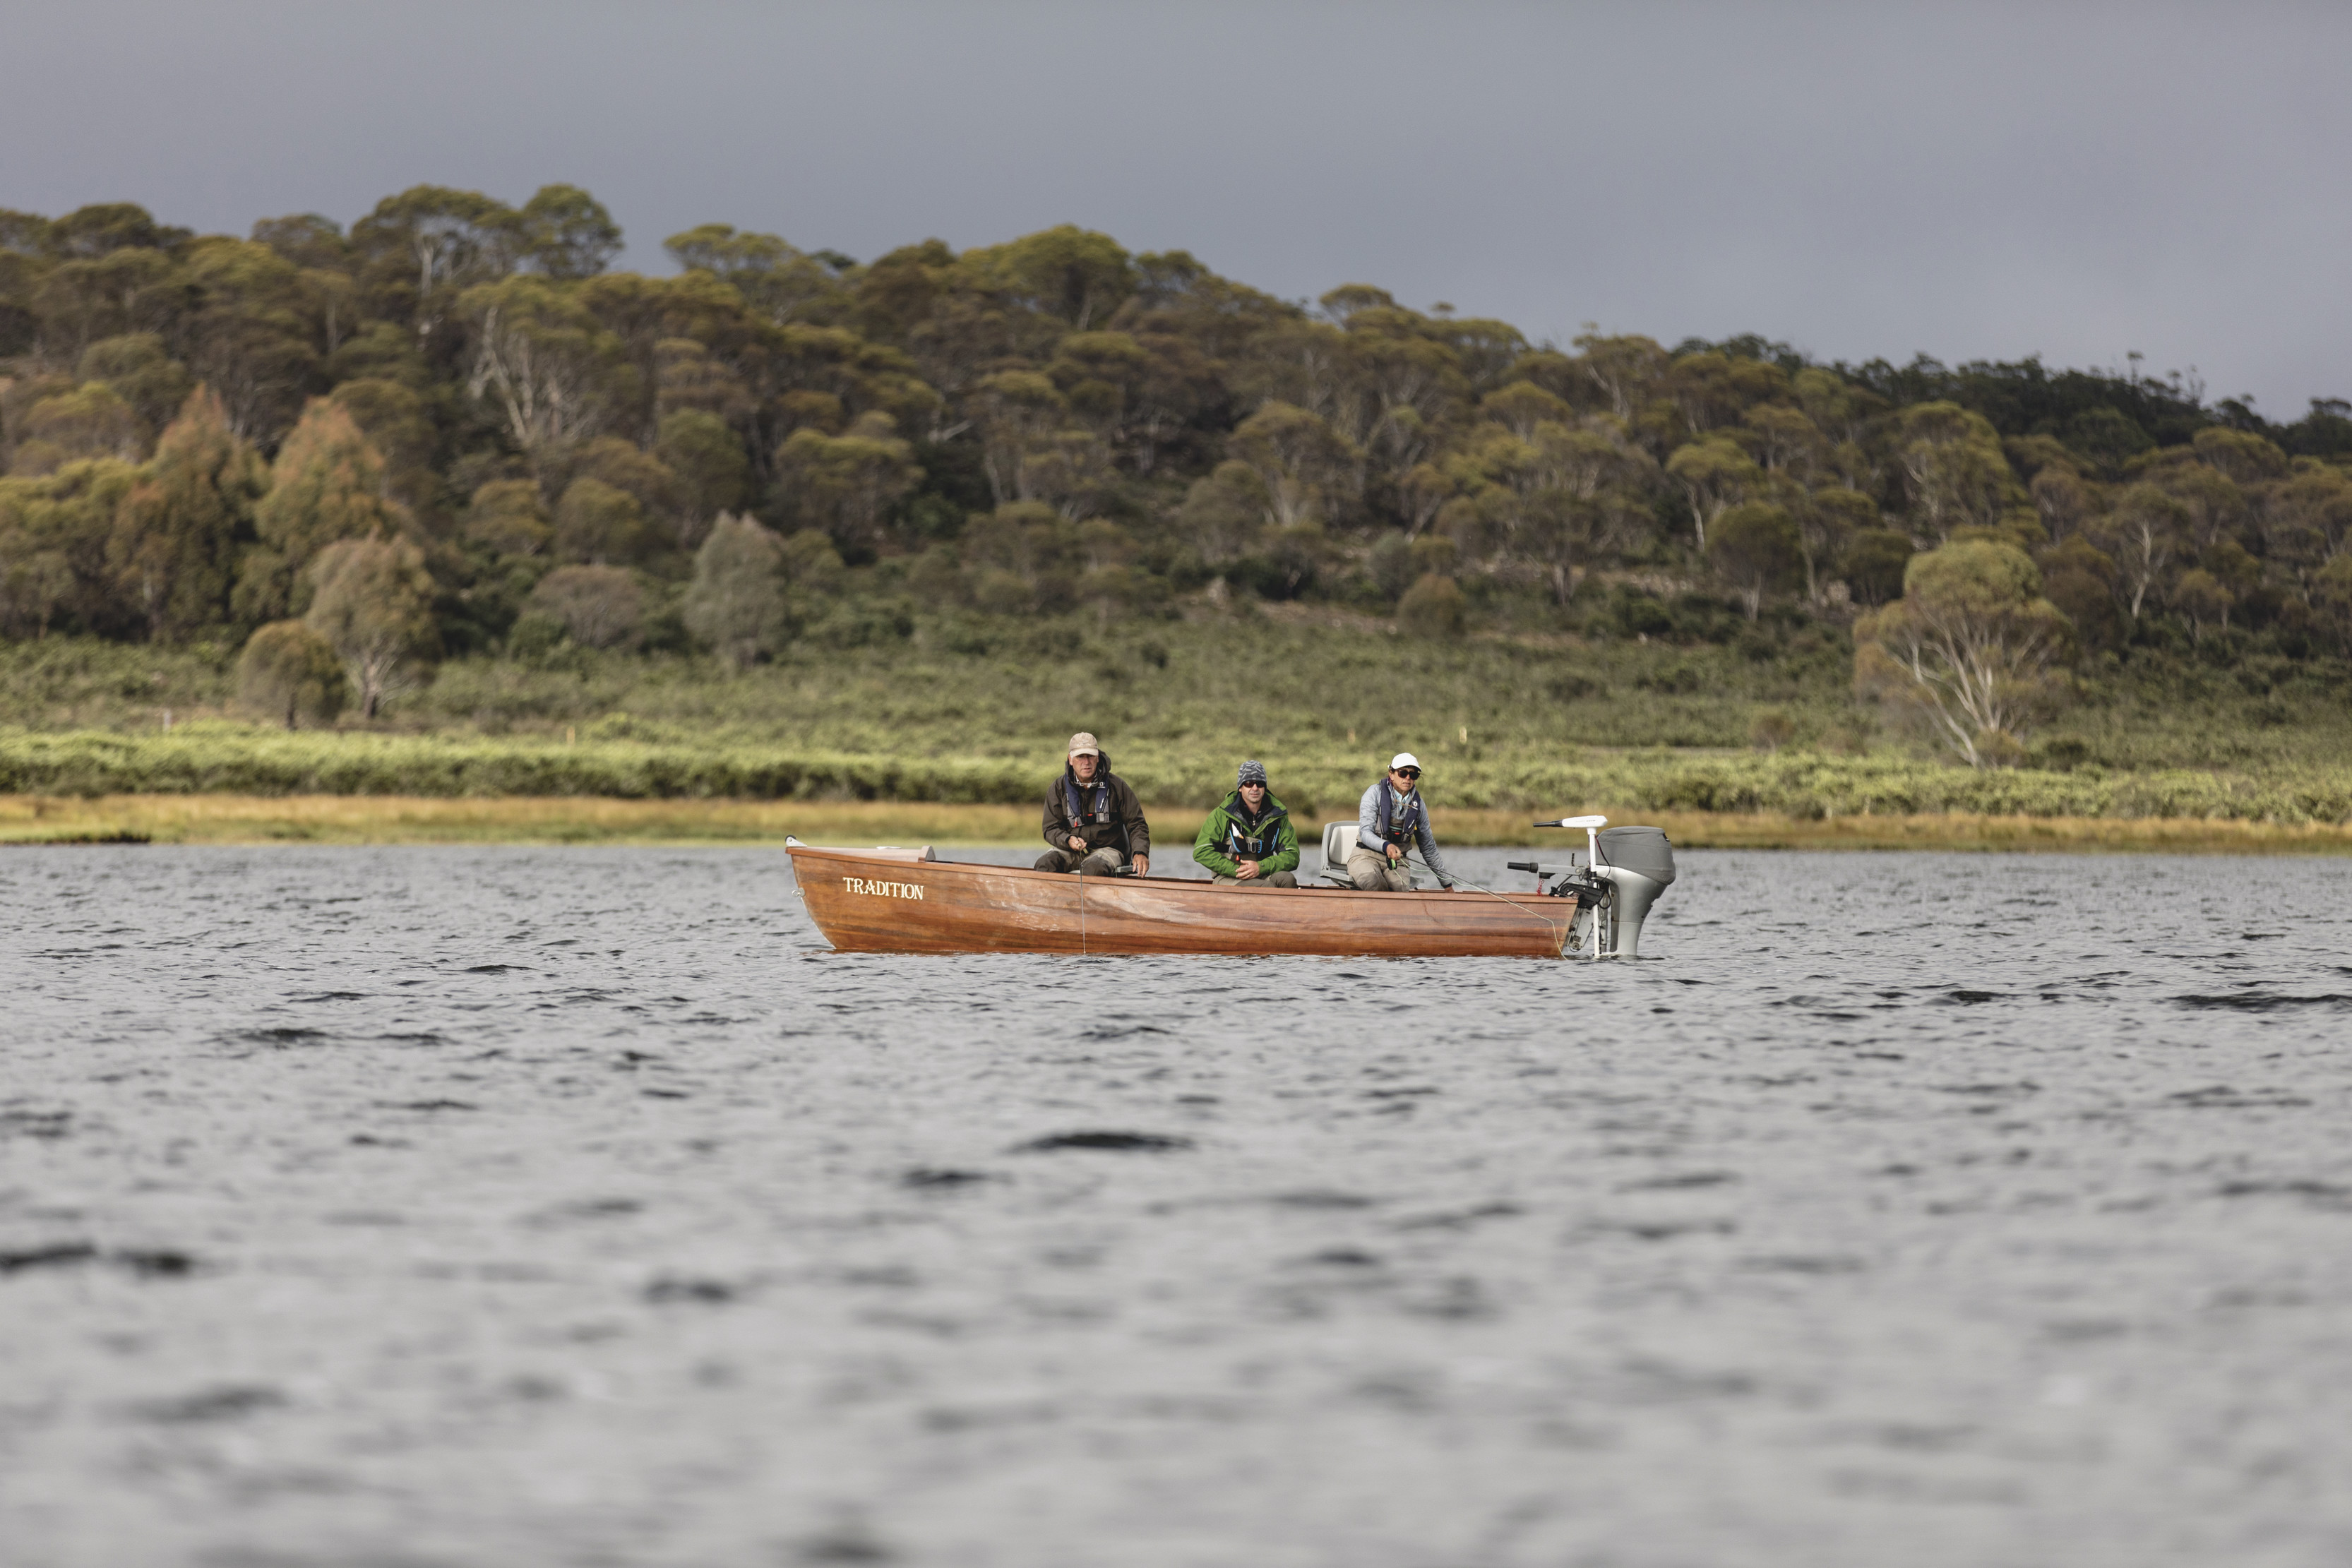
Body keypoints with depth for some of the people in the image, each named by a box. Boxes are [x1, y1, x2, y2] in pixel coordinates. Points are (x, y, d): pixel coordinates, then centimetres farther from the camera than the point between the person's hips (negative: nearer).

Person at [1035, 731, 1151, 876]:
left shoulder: (1117, 786, 2)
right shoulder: (1058, 789, 4)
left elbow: (1136, 824, 5)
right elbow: (1051, 829, 3)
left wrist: (1140, 853, -14)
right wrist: (1068, 840, -20)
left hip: (1108, 849, -2)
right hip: (1070, 851, 2)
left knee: (1093, 868, -38)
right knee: (1045, 864, -30)